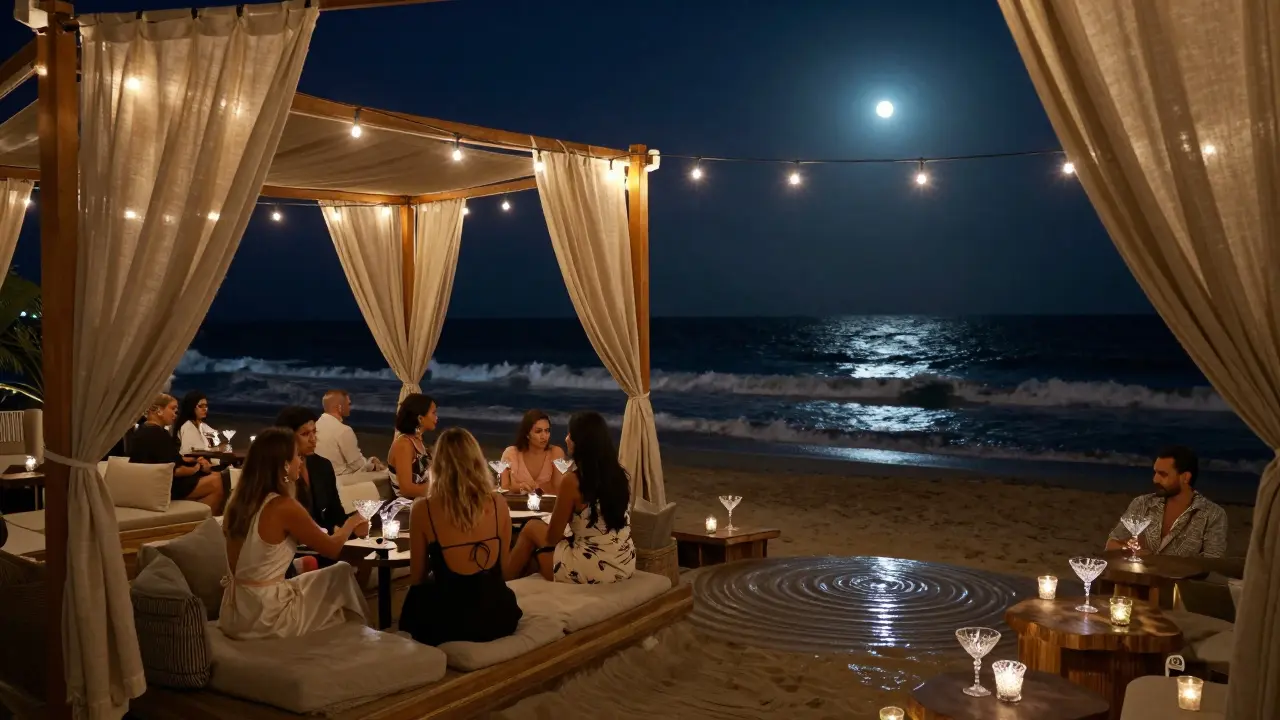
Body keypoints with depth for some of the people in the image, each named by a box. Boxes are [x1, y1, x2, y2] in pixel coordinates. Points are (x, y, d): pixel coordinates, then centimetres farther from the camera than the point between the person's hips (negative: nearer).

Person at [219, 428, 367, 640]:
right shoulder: (284, 507, -20)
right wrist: (351, 523, 14)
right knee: (342, 574, 8)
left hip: (235, 613, 8)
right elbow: (332, 549, -5)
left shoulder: (239, 499, 1)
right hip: (265, 618, -8)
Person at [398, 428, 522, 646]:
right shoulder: (498, 504, -6)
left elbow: (417, 579, 0)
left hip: (451, 621, -3)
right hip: (498, 614, 3)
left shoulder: (424, 509, -13)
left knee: (416, 598, 28)